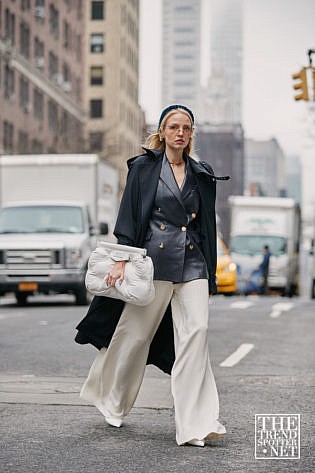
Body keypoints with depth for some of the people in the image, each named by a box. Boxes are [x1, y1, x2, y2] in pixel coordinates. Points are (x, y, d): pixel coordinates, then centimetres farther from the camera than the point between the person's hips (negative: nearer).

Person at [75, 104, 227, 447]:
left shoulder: (201, 175, 15)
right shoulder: (144, 168, 4)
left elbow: (207, 227, 17)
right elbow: (129, 216, -1)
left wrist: (210, 277, 14)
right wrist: (123, 259, -12)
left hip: (192, 264, 3)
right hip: (154, 261, -3)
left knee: (196, 332, -11)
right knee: (135, 333, 4)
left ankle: (194, 426, -12)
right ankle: (111, 402, 30)